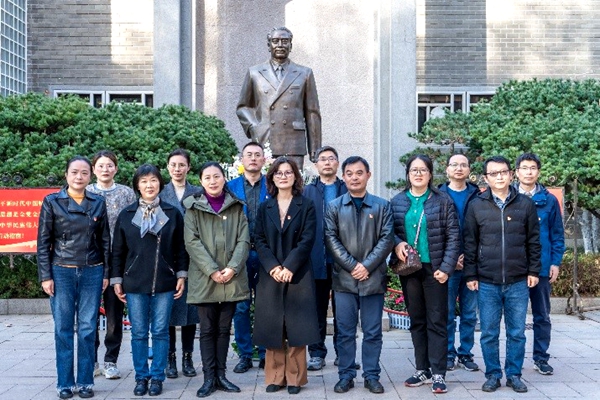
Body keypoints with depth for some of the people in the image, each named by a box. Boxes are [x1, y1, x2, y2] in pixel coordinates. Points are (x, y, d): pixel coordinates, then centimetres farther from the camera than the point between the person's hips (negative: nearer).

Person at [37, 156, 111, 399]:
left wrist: (106, 273, 5)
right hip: (61, 272, -1)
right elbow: (43, 241, -1)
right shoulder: (52, 202, 0)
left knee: (88, 328, 4)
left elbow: (105, 240, 9)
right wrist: (45, 276, -6)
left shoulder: (98, 203, 6)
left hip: (92, 272, 2)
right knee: (63, 329, 3)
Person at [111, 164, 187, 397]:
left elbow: (180, 248, 6)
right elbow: (118, 251, 7)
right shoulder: (126, 215, 4)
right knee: (139, 333, 6)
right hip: (134, 283, 1)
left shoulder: (173, 214, 3)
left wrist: (181, 275, 1)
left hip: (165, 283, 0)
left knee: (160, 332, 4)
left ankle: (157, 377, 15)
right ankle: (141, 377, 18)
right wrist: (117, 280, 4)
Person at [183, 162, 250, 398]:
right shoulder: (193, 207, 3)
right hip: (204, 279, -2)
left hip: (232, 278, 2)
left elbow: (243, 240, 2)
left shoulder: (236, 206, 9)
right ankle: (209, 378, 9)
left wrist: (232, 268, -12)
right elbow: (192, 242, -5)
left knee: (224, 329, 9)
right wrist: (212, 270, -14)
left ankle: (221, 375, 17)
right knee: (207, 330, 3)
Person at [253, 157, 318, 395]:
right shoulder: (265, 208, 11)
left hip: (298, 274, -2)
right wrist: (273, 267, -13)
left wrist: (289, 267, -16)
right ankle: (275, 377, 13)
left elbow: (307, 240, -6)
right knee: (272, 327, 4)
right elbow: (259, 240, 2)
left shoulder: (306, 206, 4)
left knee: (296, 327, -1)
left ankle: (295, 378, 8)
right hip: (270, 275, 2)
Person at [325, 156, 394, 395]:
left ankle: (372, 376, 17)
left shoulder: (382, 206, 6)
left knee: (372, 332, 7)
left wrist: (367, 266, -11)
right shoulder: (334, 207, 6)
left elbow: (387, 239, -1)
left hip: (373, 277, 0)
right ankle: (346, 376, 16)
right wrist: (352, 265, -11)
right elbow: (331, 239, -2)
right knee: (345, 331, 6)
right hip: (344, 278, 0)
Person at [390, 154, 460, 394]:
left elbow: (453, 237, -4)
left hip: (434, 269, -3)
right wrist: (397, 244, -14)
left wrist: (446, 267, -12)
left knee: (437, 322, 1)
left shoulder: (443, 201, -1)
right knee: (416, 321, 11)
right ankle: (422, 370, 21)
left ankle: (438, 374, 6)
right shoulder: (397, 202, 7)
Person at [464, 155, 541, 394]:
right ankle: (493, 375, 19)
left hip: (518, 282, 1)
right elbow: (470, 243, 3)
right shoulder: (476, 206, 2)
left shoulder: (525, 204, 4)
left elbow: (533, 241, 8)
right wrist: (470, 275, 0)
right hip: (487, 283, 0)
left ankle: (514, 374, 21)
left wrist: (533, 271, 3)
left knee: (517, 333, 8)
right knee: (489, 333, 6)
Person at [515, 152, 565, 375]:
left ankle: (541, 358, 21)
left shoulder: (549, 200, 2)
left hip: (542, 267, 1)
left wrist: (556, 262, -2)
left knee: (542, 315, 10)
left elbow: (557, 234, 5)